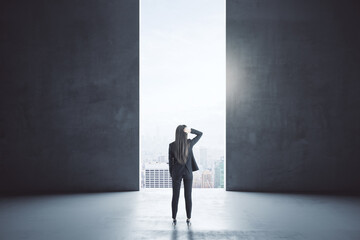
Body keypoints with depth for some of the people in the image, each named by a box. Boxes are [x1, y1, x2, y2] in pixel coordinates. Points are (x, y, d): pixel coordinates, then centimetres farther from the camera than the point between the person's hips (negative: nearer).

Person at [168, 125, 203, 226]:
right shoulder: (190, 143, -13)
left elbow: (170, 161, -4)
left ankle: (174, 219, 13)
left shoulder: (172, 145, -12)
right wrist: (190, 130, -15)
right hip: (188, 173, 0)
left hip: (176, 173, 0)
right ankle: (188, 219, 11)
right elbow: (200, 134, 3)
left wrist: (171, 175, 8)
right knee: (188, 196, 7)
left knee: (175, 196, 8)